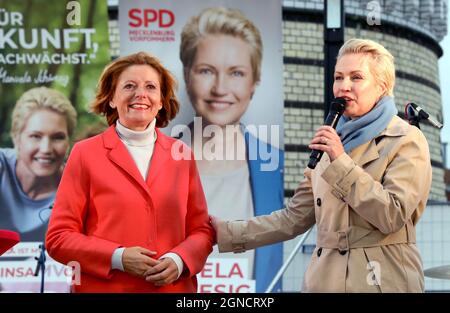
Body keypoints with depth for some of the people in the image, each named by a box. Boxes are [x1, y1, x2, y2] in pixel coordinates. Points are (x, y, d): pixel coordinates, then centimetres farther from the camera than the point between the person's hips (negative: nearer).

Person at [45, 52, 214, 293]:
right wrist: (117, 258, -17)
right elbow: (59, 237, -5)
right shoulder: (85, 154, -3)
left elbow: (201, 229, 8)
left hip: (173, 286, 2)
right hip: (106, 287, -2)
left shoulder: (181, 154, 5)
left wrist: (179, 260, -12)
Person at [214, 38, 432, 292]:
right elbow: (293, 218, 12)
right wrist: (226, 233, 7)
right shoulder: (334, 142, 13)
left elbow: (393, 216, -16)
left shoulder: (407, 140, -5)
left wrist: (341, 162, -16)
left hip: (383, 281, -5)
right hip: (327, 280, 6)